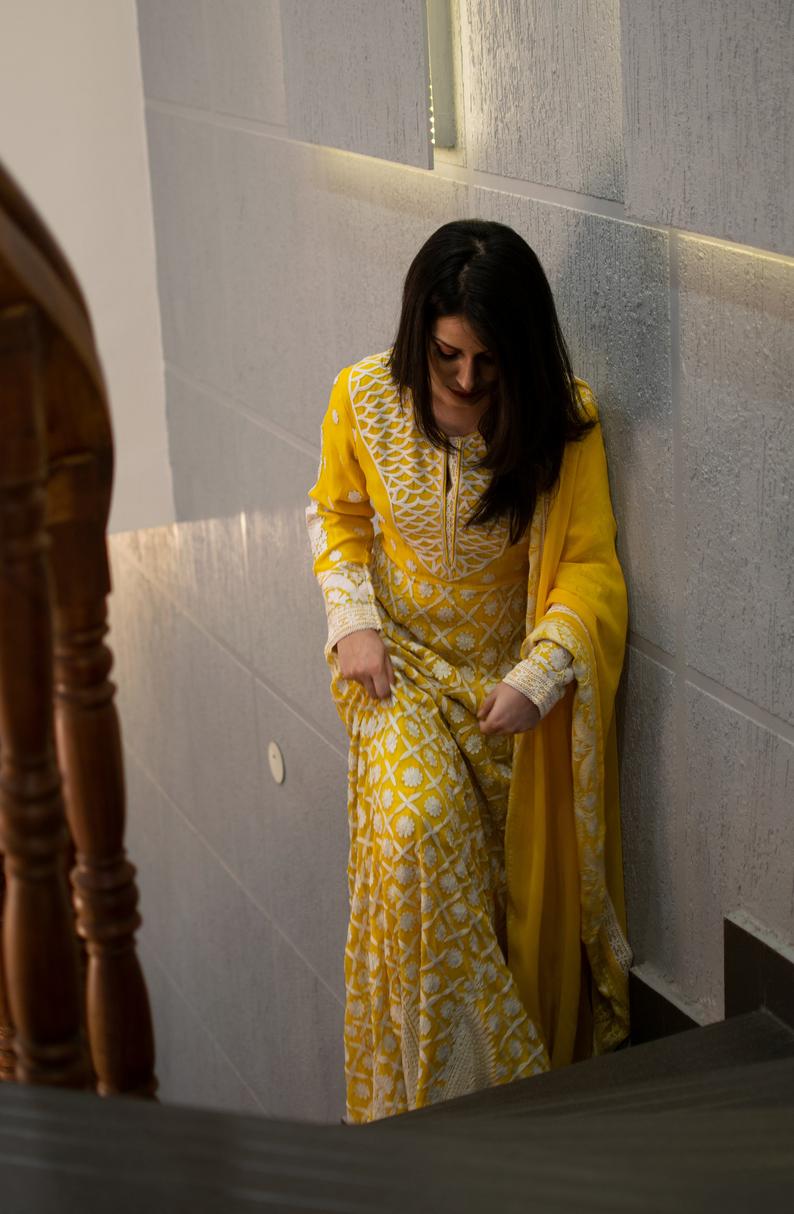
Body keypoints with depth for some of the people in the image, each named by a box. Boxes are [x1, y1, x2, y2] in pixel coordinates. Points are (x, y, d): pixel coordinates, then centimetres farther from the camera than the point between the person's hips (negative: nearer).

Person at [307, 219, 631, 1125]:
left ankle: (526, 1070, 21)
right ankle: (439, 1084, -10)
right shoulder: (364, 397, -10)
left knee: (521, 887, -3)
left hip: (515, 680, 0)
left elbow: (590, 567, -12)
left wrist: (538, 677, -27)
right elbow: (335, 513, 7)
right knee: (419, 829, -24)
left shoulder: (564, 421, -13)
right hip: (402, 664, 0)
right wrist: (353, 619, -9)